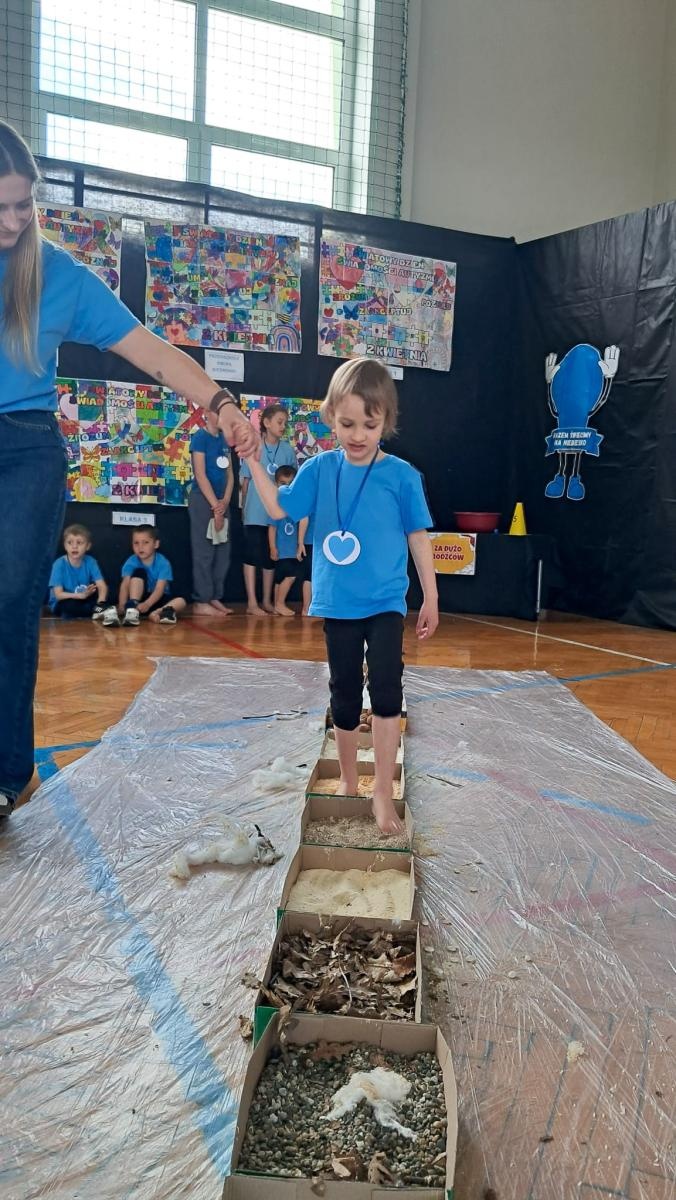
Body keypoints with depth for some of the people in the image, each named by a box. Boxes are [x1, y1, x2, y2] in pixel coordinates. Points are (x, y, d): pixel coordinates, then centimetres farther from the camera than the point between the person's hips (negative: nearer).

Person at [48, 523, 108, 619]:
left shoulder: (90, 562, -7)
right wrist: (81, 595, -36)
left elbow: (102, 586, -17)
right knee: (68, 604, -36)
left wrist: (101, 603, -38)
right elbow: (58, 594, -22)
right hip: (62, 605, -3)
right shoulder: (59, 564, -16)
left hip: (83, 601, 3)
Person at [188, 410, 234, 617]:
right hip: (203, 499, -7)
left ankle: (215, 598, 15)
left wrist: (225, 501, -4)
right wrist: (215, 506, -13)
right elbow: (200, 475, -13)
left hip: (221, 502, 7)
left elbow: (229, 473, 12)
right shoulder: (200, 436, -7)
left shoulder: (223, 439, 14)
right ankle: (201, 602, -2)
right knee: (203, 553, -6)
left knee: (223, 553, 8)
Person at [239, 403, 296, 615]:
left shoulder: (287, 449, 1)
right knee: (252, 556, 1)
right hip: (255, 512, -3)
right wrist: (244, 508, 3)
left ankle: (267, 601, 23)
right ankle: (252, 603, 7)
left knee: (271, 557, 12)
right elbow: (245, 480, 1)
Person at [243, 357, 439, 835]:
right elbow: (278, 507, 0)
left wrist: (431, 598, 2)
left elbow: (418, 537, -1)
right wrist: (253, 457, -7)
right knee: (344, 695, 14)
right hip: (337, 604, 3)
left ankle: (384, 793, 0)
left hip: (386, 603, -2)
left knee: (385, 689, -12)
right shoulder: (320, 469, -1)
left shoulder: (401, 475, -7)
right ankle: (348, 781, 32)